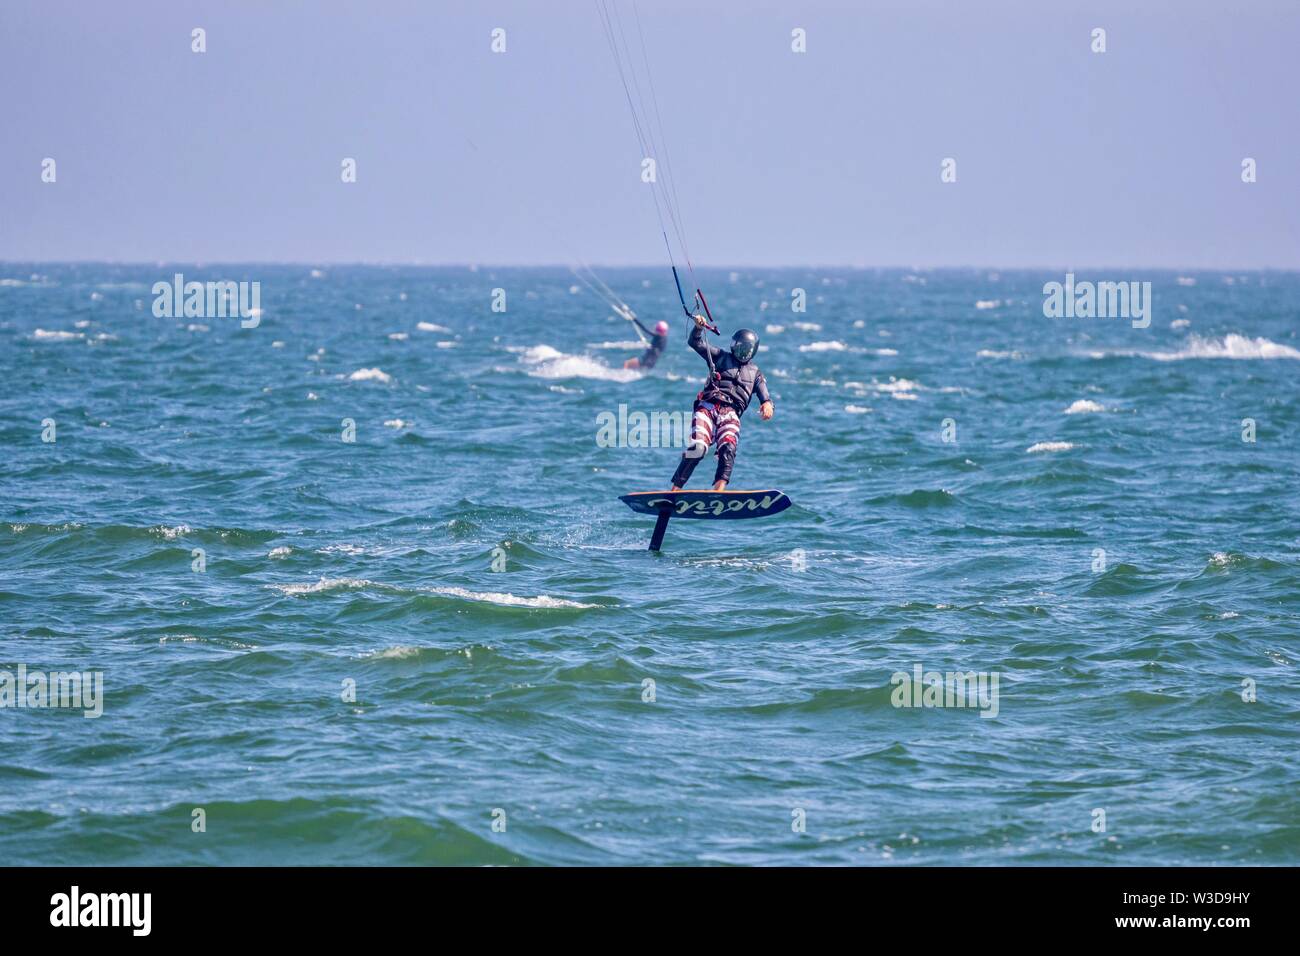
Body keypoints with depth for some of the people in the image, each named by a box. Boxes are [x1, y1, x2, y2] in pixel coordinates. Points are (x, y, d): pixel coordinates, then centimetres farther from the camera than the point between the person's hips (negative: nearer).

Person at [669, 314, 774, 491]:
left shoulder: (755, 374, 25)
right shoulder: (721, 357, 23)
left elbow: (765, 397, 11)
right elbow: (695, 343, 14)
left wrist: (767, 404, -14)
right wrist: (698, 328, -8)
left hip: (731, 414, 1)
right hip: (709, 406, -1)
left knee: (728, 448, -28)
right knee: (697, 447, -23)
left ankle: (720, 488, -45)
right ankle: (675, 489, -22)